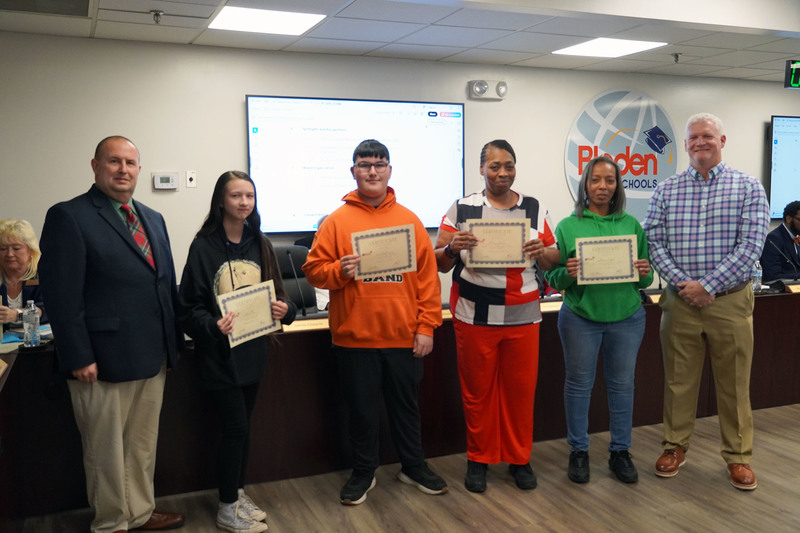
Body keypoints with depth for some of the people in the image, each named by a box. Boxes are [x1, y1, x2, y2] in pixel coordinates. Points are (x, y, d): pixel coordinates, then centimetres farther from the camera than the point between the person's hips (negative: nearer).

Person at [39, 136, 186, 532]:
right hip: (103, 362, -6)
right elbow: (61, 296, -14)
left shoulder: (153, 219, 13)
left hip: (153, 358, 7)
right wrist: (79, 358, -17)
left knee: (144, 444, 19)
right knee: (106, 451, 10)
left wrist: (174, 340, 10)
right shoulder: (68, 217, -9)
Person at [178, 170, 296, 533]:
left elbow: (276, 292, 10)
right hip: (219, 352, -5)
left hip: (253, 350, 5)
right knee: (236, 429, -1)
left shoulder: (260, 245, 4)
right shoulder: (204, 247, -11)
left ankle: (237, 493, 33)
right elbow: (189, 306, -12)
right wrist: (212, 325, -30)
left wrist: (284, 309, -11)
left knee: (243, 426, 16)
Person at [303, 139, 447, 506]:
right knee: (362, 409, 12)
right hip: (355, 337, -1)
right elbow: (314, 269, 0)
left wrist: (426, 326, -3)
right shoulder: (337, 221, 0)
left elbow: (428, 277, 1)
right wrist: (339, 271, -20)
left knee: (407, 406, 16)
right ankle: (363, 472, 30)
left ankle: (414, 467, 35)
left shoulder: (409, 220, 3)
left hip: (404, 336, 1)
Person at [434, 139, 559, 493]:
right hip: (475, 317, -1)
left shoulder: (535, 209, 8)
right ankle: (478, 460, 23)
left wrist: (541, 252, -15)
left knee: (521, 390, 8)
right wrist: (452, 247, -19)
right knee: (477, 391, 7)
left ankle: (519, 459, 25)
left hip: (522, 317, 2)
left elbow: (553, 261, 8)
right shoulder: (461, 209, 2)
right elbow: (440, 263, 2)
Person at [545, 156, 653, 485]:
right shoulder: (568, 226, -1)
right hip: (580, 317, -2)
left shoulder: (632, 225, 6)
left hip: (627, 317, 2)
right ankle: (578, 451, 23)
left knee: (622, 384, 10)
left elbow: (646, 279, 9)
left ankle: (620, 452, 26)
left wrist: (644, 273, -12)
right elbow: (553, 279, -1)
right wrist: (567, 273, -21)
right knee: (579, 383, 7)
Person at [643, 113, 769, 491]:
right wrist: (682, 283, -14)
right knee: (678, 379, 11)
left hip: (730, 301, -1)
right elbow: (653, 240, -1)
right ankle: (675, 446, 26)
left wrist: (707, 285, -16)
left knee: (733, 383, 8)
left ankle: (738, 456, 23)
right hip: (680, 300, 2)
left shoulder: (748, 188, -1)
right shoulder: (666, 191, 5)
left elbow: (751, 245, -10)